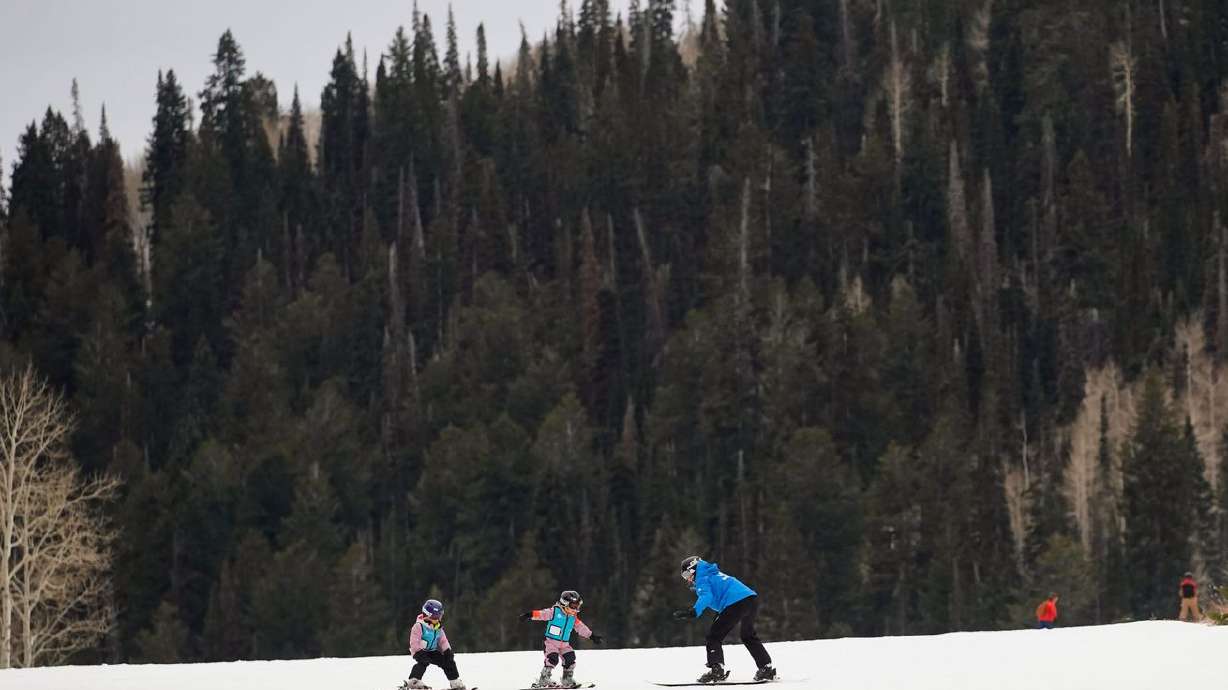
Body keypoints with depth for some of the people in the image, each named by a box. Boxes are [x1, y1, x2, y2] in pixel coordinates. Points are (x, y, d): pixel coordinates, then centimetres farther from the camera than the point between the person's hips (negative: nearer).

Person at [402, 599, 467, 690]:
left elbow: (443, 641, 12)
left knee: (449, 662, 1)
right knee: (424, 662, -37)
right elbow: (414, 642, -21)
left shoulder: (438, 628, 7)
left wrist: (448, 652, -2)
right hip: (420, 651, -7)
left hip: (432, 651, 7)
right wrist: (419, 653, -29)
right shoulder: (419, 626, -17)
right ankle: (413, 681, -40)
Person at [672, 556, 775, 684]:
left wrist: (694, 611, -28)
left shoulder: (701, 578, 4)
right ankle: (766, 668, 25)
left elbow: (706, 596, -16)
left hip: (736, 603, -9)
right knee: (749, 636, 27)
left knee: (713, 637, -3)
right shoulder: (714, 574, 32)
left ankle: (717, 670, -13)